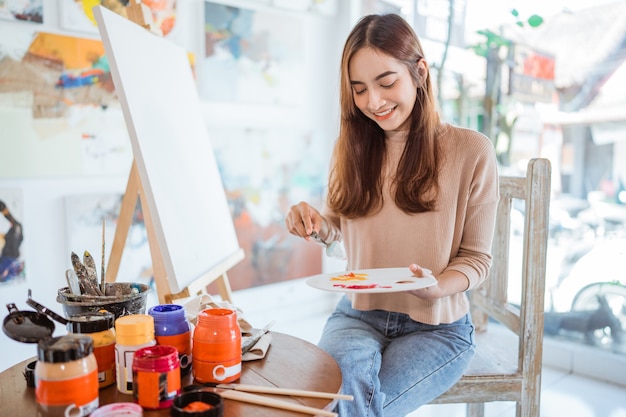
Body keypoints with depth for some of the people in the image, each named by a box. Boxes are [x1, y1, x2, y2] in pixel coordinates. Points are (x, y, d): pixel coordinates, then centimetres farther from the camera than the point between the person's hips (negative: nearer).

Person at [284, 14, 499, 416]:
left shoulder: (472, 151, -9)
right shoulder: (351, 148, 2)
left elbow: (477, 258, -4)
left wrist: (436, 287, -24)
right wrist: (315, 222, -9)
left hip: (436, 325, -2)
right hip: (359, 315, 3)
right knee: (351, 370, -30)